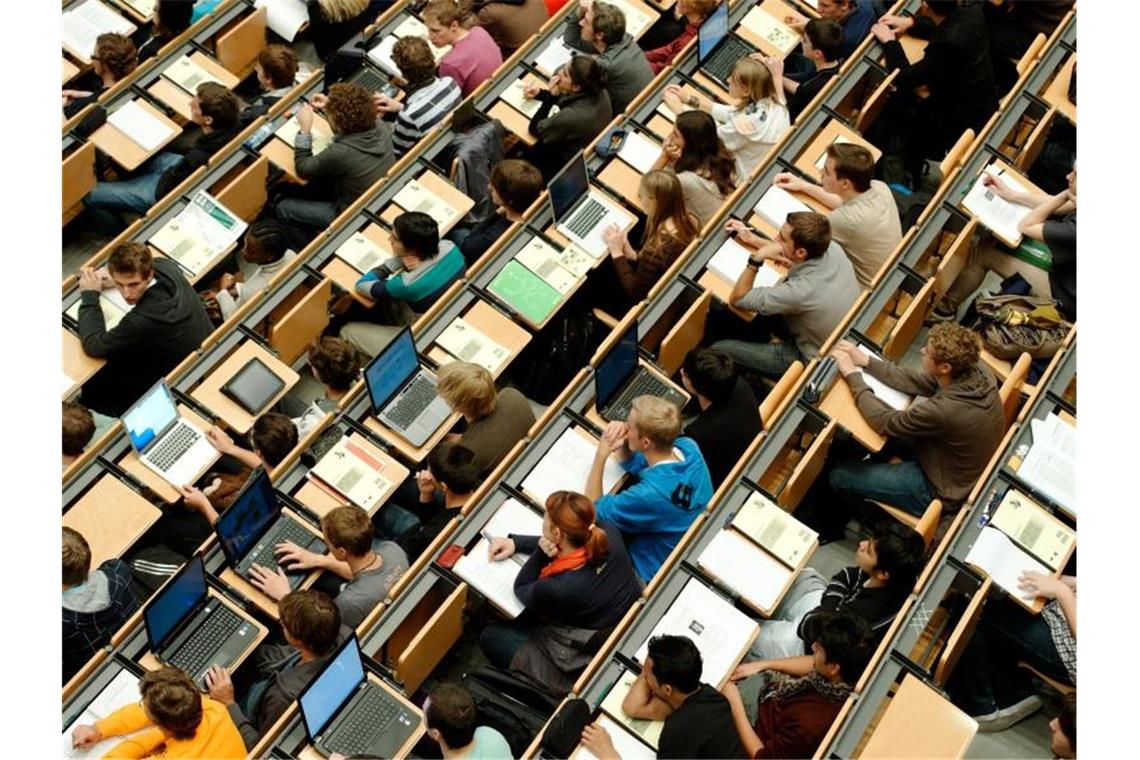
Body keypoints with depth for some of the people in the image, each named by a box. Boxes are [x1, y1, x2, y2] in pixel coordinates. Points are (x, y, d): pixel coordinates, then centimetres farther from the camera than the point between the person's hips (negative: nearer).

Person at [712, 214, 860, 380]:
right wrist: (753, 239, 5)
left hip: (811, 360, -7)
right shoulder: (831, 248, -19)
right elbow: (789, 257, 6)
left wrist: (757, 258, -26)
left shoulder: (800, 291, -39)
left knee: (720, 349, -1)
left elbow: (737, 299, -24)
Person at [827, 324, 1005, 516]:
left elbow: (885, 422, -24)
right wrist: (865, 361, -8)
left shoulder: (943, 410, -40)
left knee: (839, 476, 2)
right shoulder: (977, 371, -18)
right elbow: (917, 382, -5)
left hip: (940, 491, -7)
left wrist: (852, 374, -17)